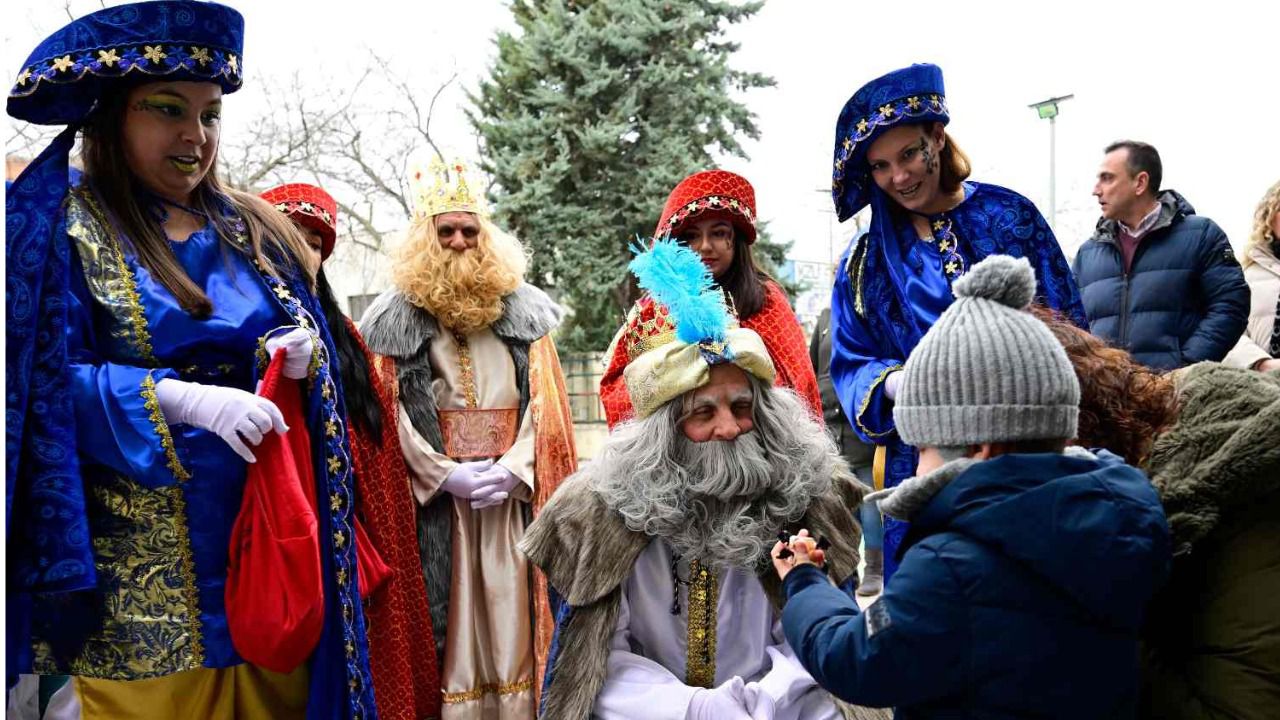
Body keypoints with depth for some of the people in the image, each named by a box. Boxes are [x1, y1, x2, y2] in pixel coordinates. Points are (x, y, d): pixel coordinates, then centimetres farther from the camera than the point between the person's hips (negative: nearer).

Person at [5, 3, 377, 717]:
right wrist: (184, 398, -22)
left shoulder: (252, 229, 12)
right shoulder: (62, 228, -2)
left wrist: (297, 356, -10)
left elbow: (314, 342, 13)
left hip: (268, 526, 4)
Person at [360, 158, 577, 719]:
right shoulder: (396, 314, 3)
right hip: (432, 489, -1)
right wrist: (446, 474, -12)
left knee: (511, 612, 5)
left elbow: (545, 400, 3)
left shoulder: (523, 308, 8)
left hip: (512, 487, 2)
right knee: (445, 614, 2)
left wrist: (515, 469, -11)